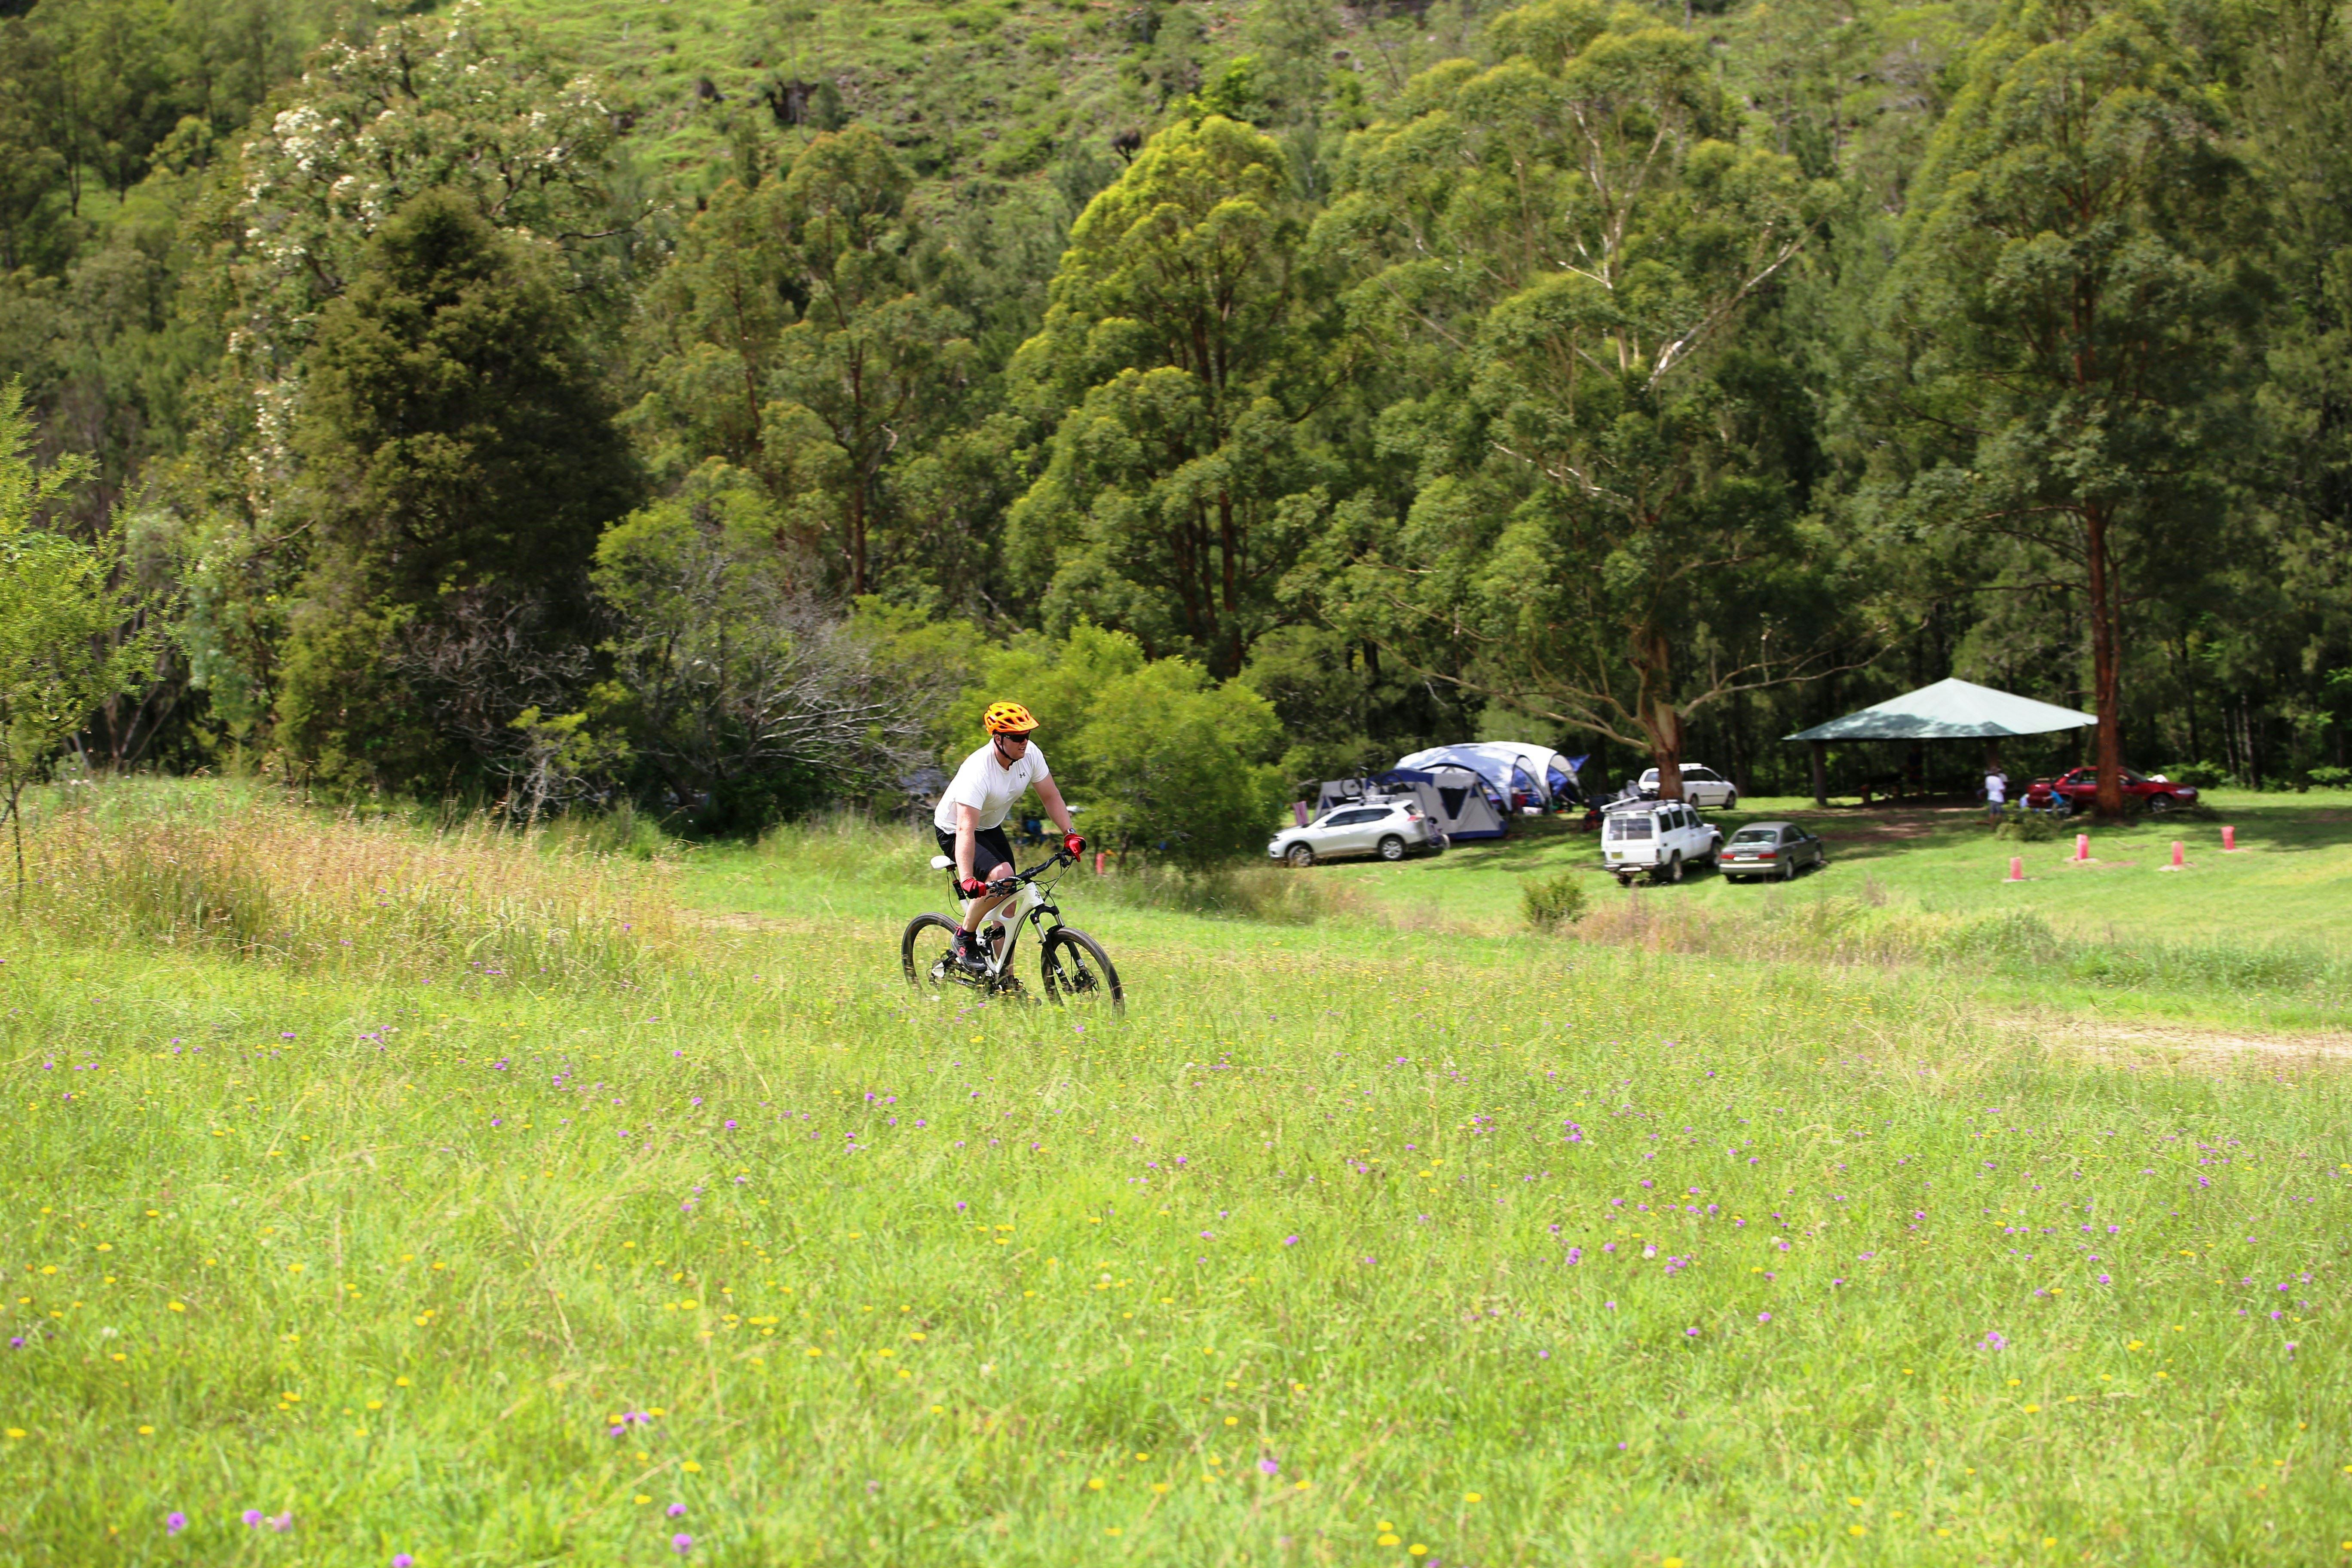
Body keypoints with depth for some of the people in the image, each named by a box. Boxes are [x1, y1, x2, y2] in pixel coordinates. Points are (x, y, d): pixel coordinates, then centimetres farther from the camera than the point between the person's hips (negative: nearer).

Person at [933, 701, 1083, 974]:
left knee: (1008, 902, 1)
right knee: (1001, 877, -29)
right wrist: (967, 880, -51)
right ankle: (965, 938, -8)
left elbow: (1051, 796, -3)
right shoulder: (978, 771, -36)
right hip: (954, 831, -7)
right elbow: (966, 829, -42)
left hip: (991, 828, 7)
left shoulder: (1030, 754, -16)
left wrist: (1070, 834, -16)